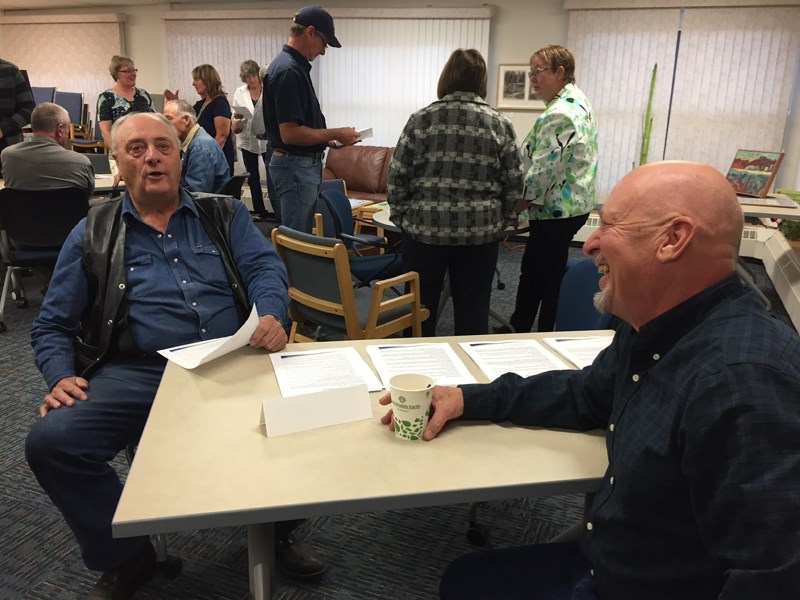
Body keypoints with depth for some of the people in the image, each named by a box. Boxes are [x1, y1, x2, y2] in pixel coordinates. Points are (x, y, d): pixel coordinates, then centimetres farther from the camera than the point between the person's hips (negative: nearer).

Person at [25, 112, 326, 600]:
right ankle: (127, 557, 6)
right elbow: (53, 326, 14)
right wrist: (62, 377, -7)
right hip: (136, 373, 1)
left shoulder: (225, 215, 15)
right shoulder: (93, 235, 14)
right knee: (50, 441, -22)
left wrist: (272, 316, -22)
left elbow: (265, 267, 0)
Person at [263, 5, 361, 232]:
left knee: (303, 234, 17)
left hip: (305, 165, 10)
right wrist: (334, 134, -15)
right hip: (295, 167, -10)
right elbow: (289, 133, -24)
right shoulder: (288, 70, -19)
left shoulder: (295, 66, 13)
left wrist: (327, 137, 9)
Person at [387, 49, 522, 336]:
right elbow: (514, 184, 3)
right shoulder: (500, 124, 1)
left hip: (425, 227, -1)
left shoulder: (422, 119, -2)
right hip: (479, 231, 1)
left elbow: (397, 176, -1)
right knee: (473, 309, 10)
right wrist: (502, 221, 16)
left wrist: (400, 216, 11)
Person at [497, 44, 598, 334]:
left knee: (548, 280, 1)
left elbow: (542, 172, -25)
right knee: (531, 270, 20)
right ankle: (518, 328, 33)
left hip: (556, 210, -11)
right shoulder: (578, 102, 12)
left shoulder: (559, 114, -21)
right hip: (573, 204, 11)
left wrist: (510, 210, -16)